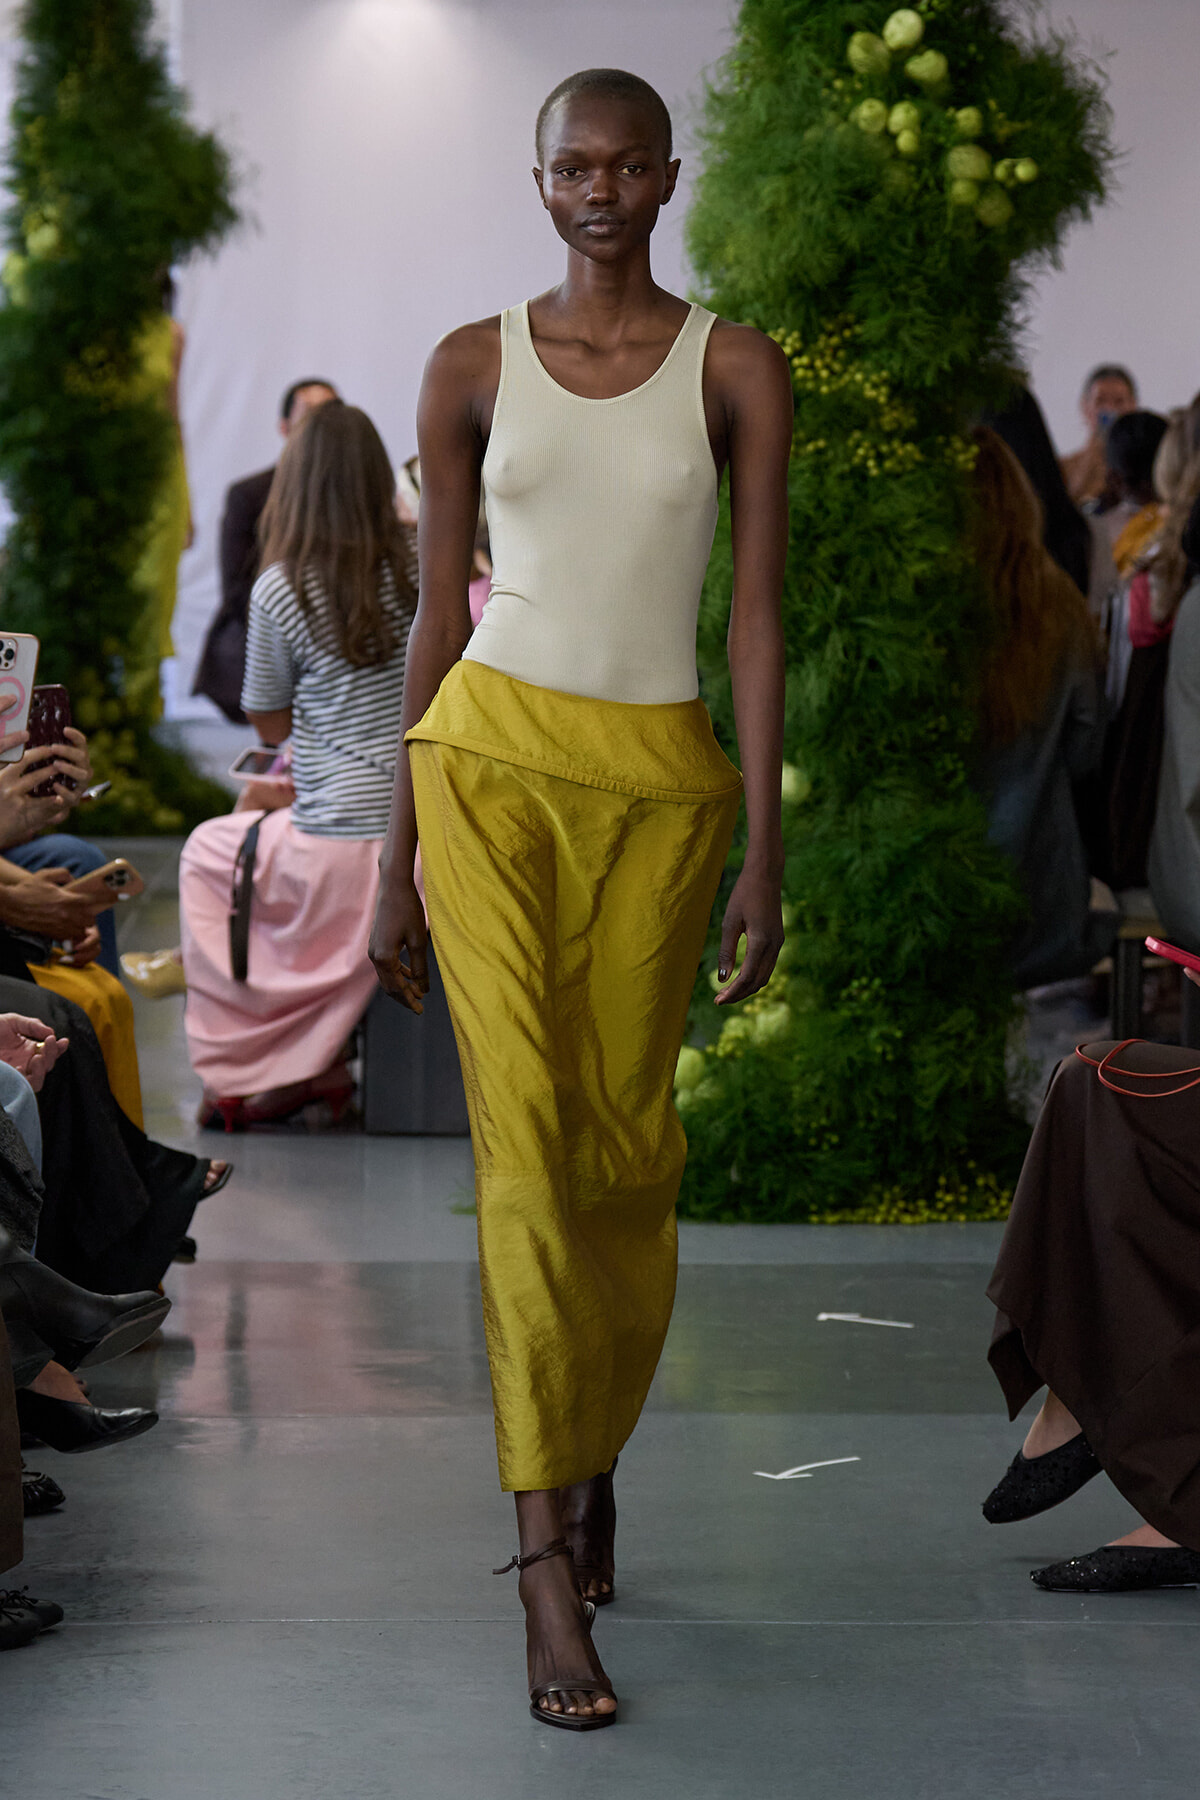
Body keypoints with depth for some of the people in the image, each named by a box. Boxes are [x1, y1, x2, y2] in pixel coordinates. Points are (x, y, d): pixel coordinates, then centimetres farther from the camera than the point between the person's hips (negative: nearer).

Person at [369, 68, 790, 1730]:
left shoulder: (738, 373, 3)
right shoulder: (472, 368, 5)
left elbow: (758, 616, 1)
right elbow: (438, 613, 8)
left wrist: (764, 852, -5)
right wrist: (396, 863, 7)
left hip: (658, 781, 1)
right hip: (491, 760, -1)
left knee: (626, 1147, 6)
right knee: (524, 1135, -12)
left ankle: (597, 1455, 32)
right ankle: (551, 1566, -13)